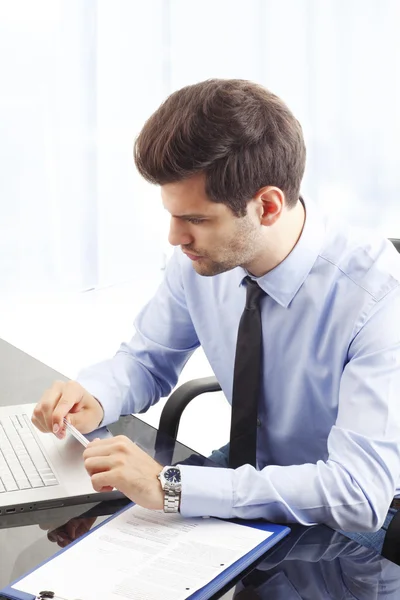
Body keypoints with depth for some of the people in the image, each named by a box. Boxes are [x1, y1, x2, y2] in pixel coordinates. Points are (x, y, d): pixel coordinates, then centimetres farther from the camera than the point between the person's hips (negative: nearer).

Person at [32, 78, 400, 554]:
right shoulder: (198, 257, -13)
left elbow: (361, 495, -36)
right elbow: (147, 359, 6)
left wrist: (169, 486, -39)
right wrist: (93, 398, -19)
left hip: (340, 528, -4)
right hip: (249, 471, 5)